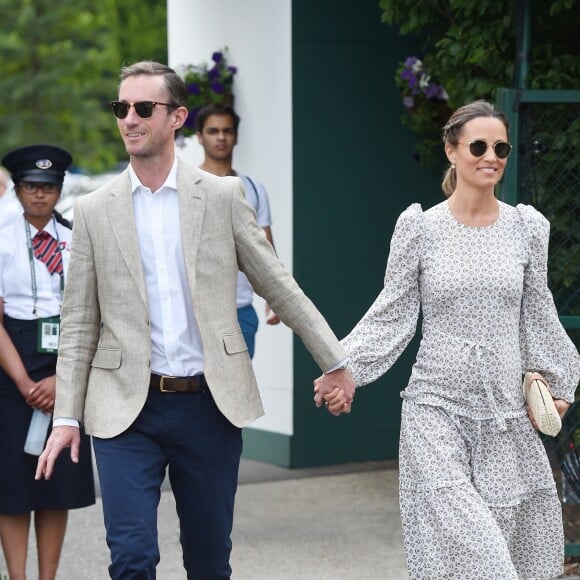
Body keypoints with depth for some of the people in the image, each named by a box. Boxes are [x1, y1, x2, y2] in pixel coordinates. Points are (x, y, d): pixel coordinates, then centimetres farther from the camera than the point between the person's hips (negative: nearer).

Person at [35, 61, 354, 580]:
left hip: (210, 404, 0)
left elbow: (278, 285, 7)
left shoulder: (223, 196, 2)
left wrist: (335, 362, 5)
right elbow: (78, 324, 5)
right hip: (126, 409, 0)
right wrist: (66, 417, -1)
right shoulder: (94, 210, 4)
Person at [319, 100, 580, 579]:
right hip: (438, 409, -3)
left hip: (506, 414, 3)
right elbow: (393, 316, 1)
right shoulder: (420, 227, -1)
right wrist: (343, 368, -9)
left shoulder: (527, 227, 6)